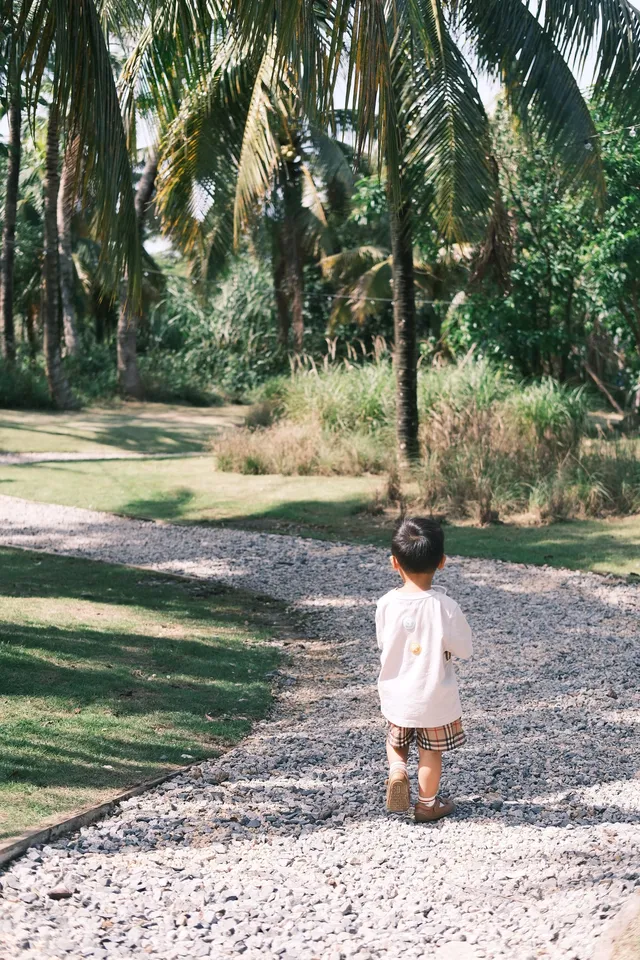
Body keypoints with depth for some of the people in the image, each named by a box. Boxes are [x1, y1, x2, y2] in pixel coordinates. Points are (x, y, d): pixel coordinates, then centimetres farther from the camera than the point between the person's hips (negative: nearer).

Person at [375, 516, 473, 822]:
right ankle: (428, 804, 28)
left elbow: (383, 643, 0)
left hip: (396, 694, 2)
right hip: (434, 696, -2)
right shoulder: (445, 607, -24)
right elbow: (463, 649, -11)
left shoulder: (386, 604, -16)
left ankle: (397, 770, 2)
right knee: (430, 751, 17)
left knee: (396, 740, 27)